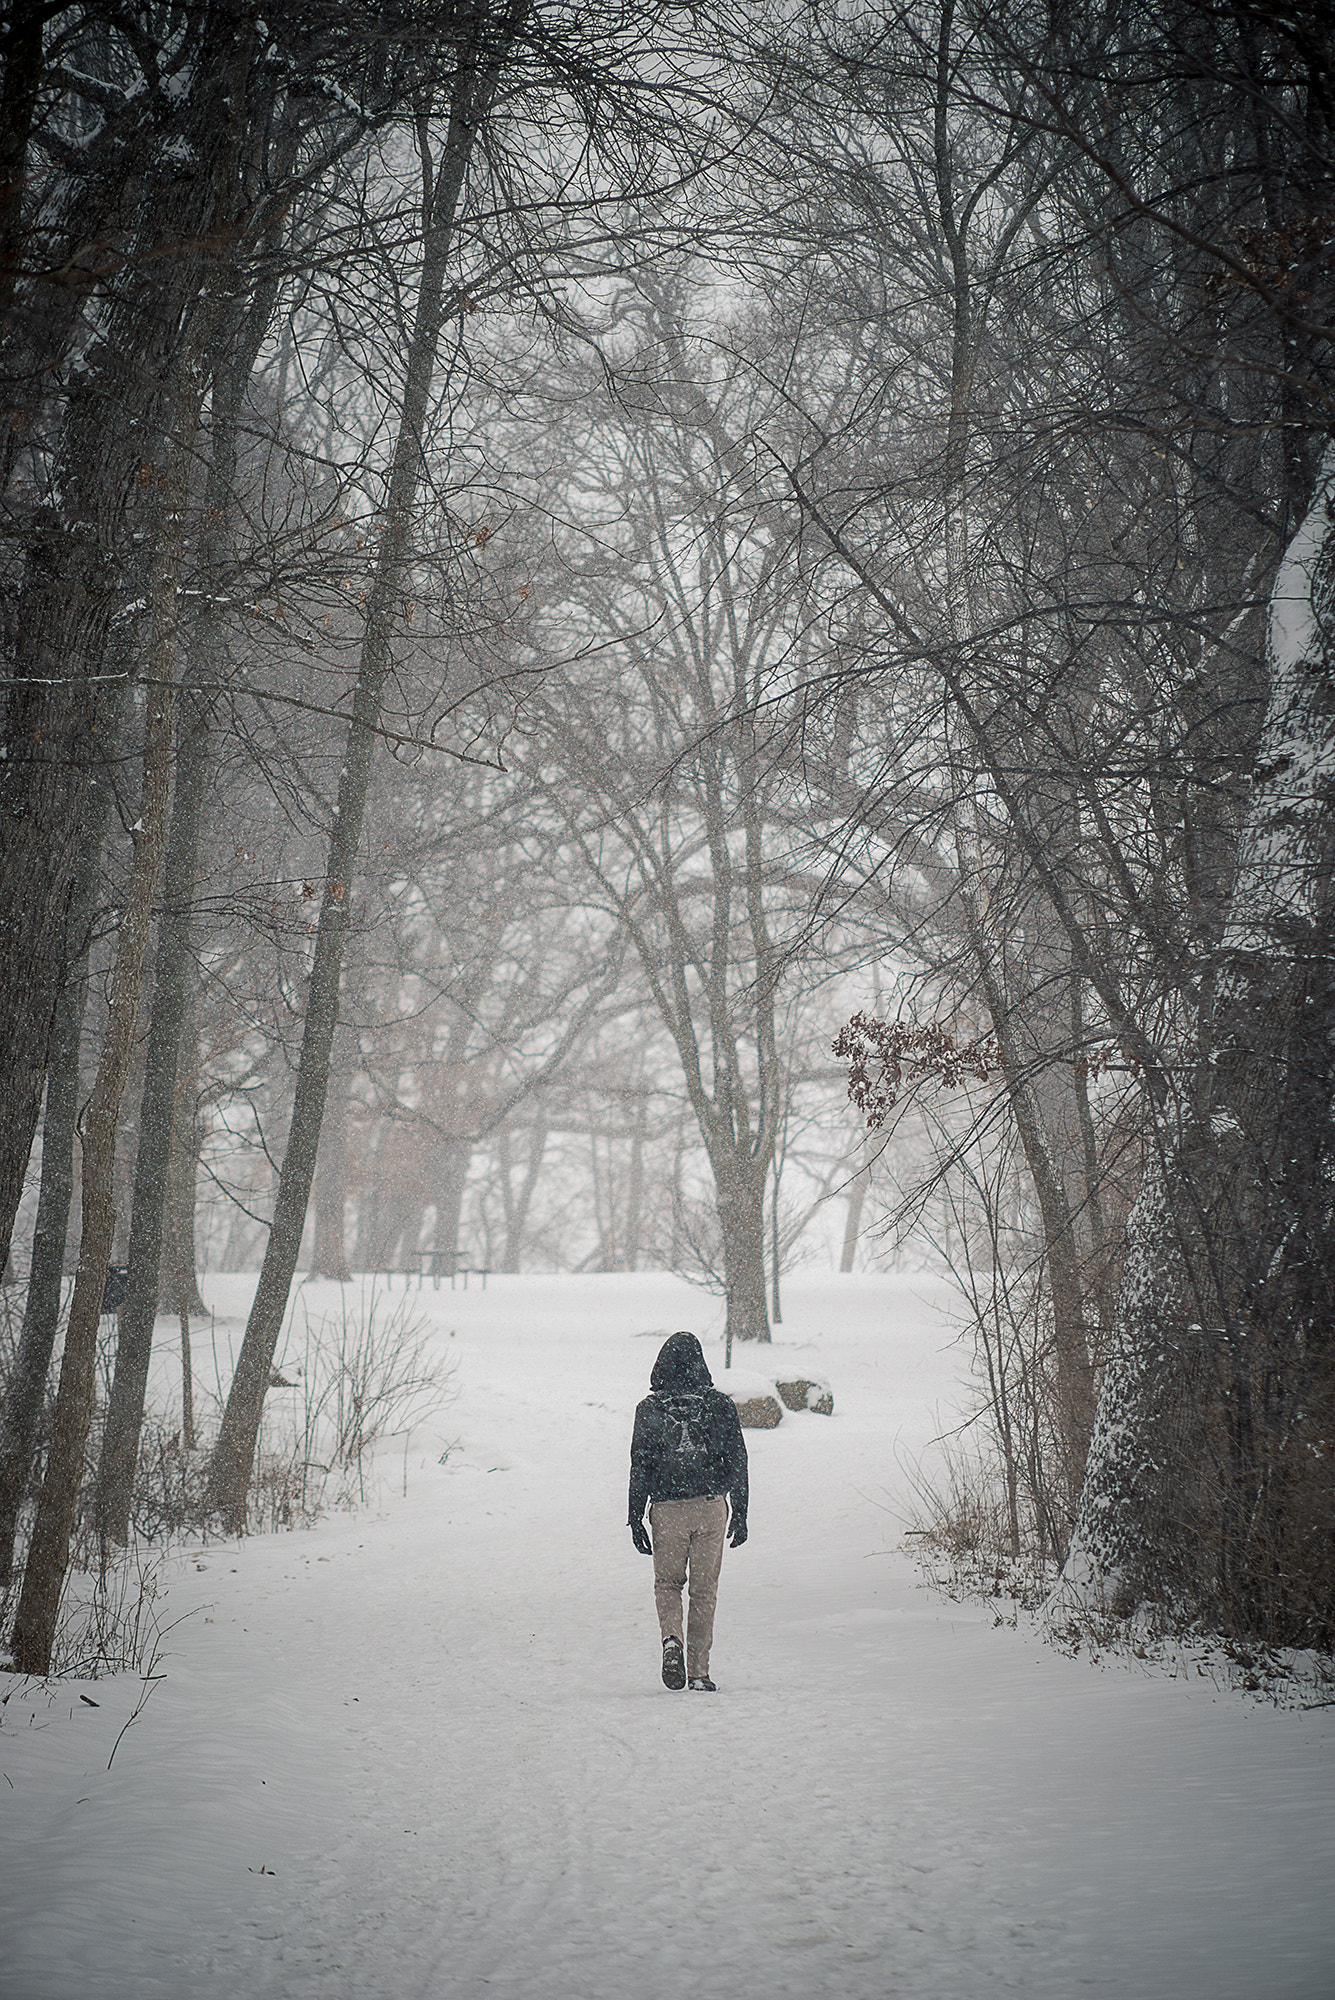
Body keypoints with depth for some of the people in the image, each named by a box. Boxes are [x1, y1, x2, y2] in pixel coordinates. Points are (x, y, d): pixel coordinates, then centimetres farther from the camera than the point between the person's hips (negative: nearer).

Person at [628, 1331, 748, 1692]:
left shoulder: (650, 1409, -3)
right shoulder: (721, 1405, 0)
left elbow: (640, 1468, -1)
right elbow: (737, 1461, 3)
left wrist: (635, 1519, 5)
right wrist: (740, 1514, 11)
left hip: (667, 1509, -1)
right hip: (712, 1507, 1)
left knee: (667, 1582, 17)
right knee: (704, 1591, 9)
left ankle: (672, 1639, -10)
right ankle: (699, 1672, 9)